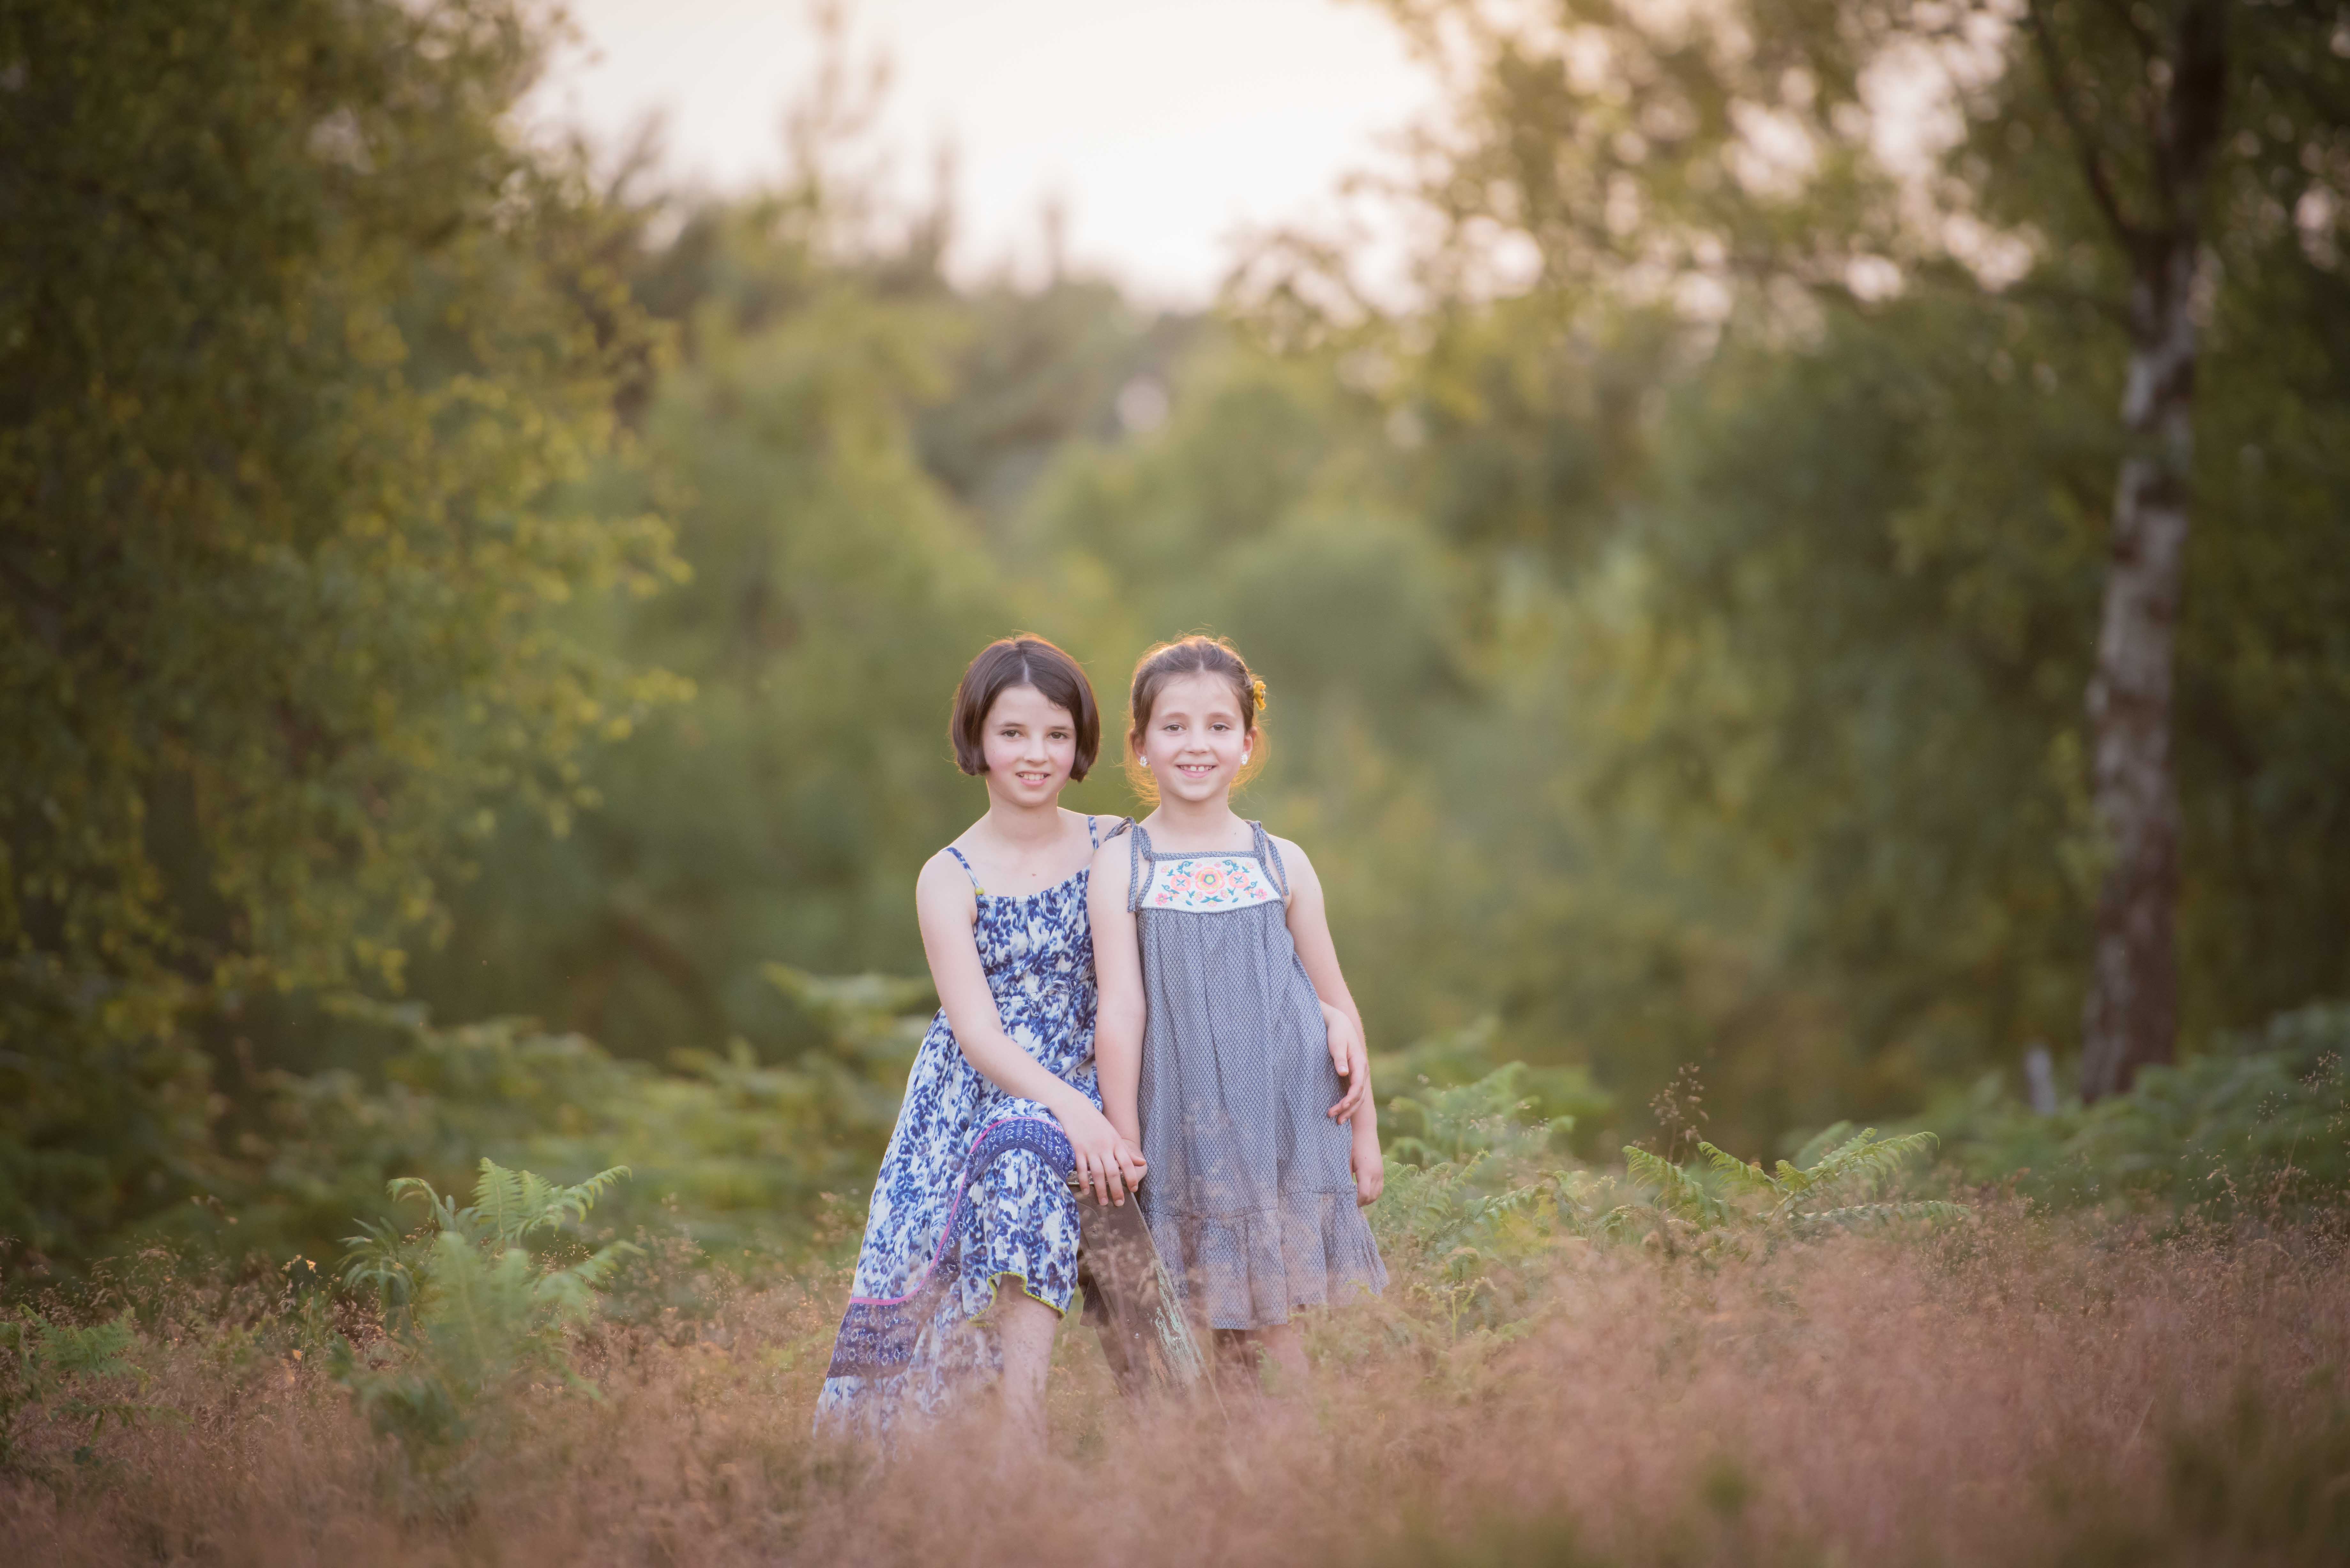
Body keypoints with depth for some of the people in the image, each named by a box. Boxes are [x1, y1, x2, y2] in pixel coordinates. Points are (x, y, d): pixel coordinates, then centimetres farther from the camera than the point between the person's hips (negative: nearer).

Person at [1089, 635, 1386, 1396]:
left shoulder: (1282, 864, 5)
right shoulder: (1120, 868, -1)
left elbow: (1337, 1003, 11)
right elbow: (1120, 1012, -4)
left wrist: (1364, 1128, 13)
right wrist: (1123, 1148, -6)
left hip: (1284, 1118, 1)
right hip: (1183, 1125, -1)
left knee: (1264, 1320, -1)